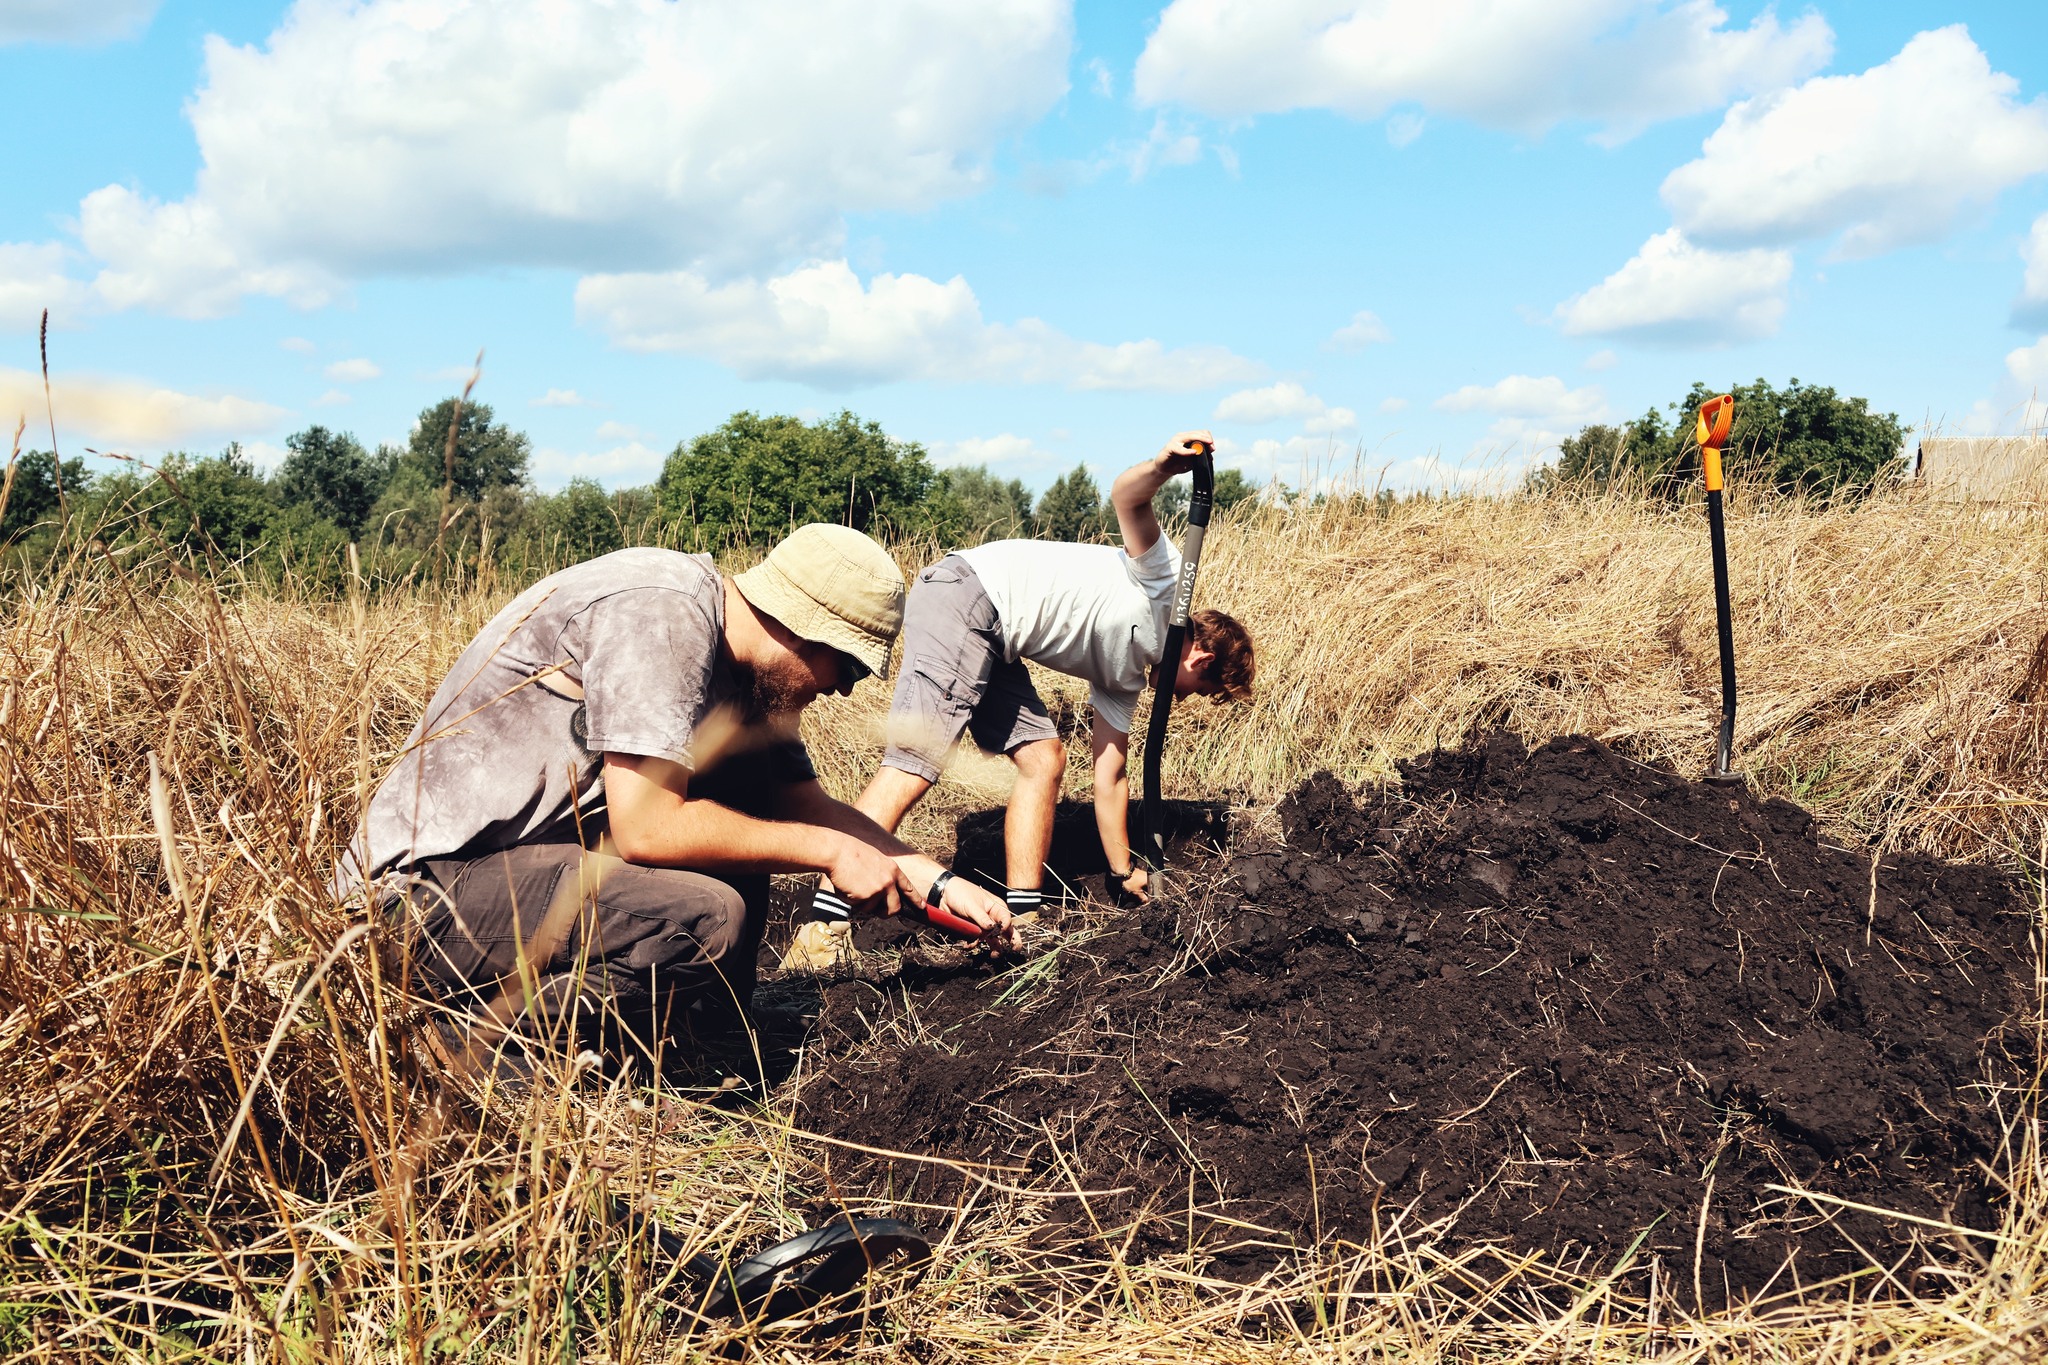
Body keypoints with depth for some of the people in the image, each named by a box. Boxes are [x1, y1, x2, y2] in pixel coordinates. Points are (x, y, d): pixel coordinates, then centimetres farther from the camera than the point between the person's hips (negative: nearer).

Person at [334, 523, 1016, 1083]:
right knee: (704, 921, -28)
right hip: (424, 884, -9)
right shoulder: (660, 610, -21)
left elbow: (806, 804, 15)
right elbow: (646, 826, -26)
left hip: (529, 853, 9)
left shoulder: (745, 667, 7)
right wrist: (828, 852, -16)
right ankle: (488, 1045, -8)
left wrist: (940, 883, 8)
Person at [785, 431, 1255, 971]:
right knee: (914, 763, -19)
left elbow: (1110, 776, 25)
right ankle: (822, 931, -25)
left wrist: (1125, 875, 26)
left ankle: (1022, 920, 9)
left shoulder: (1127, 674, 24)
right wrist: (1162, 467, -33)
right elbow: (1126, 497, -11)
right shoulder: (1161, 581, 4)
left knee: (1044, 758, 8)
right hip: (965, 595, -10)